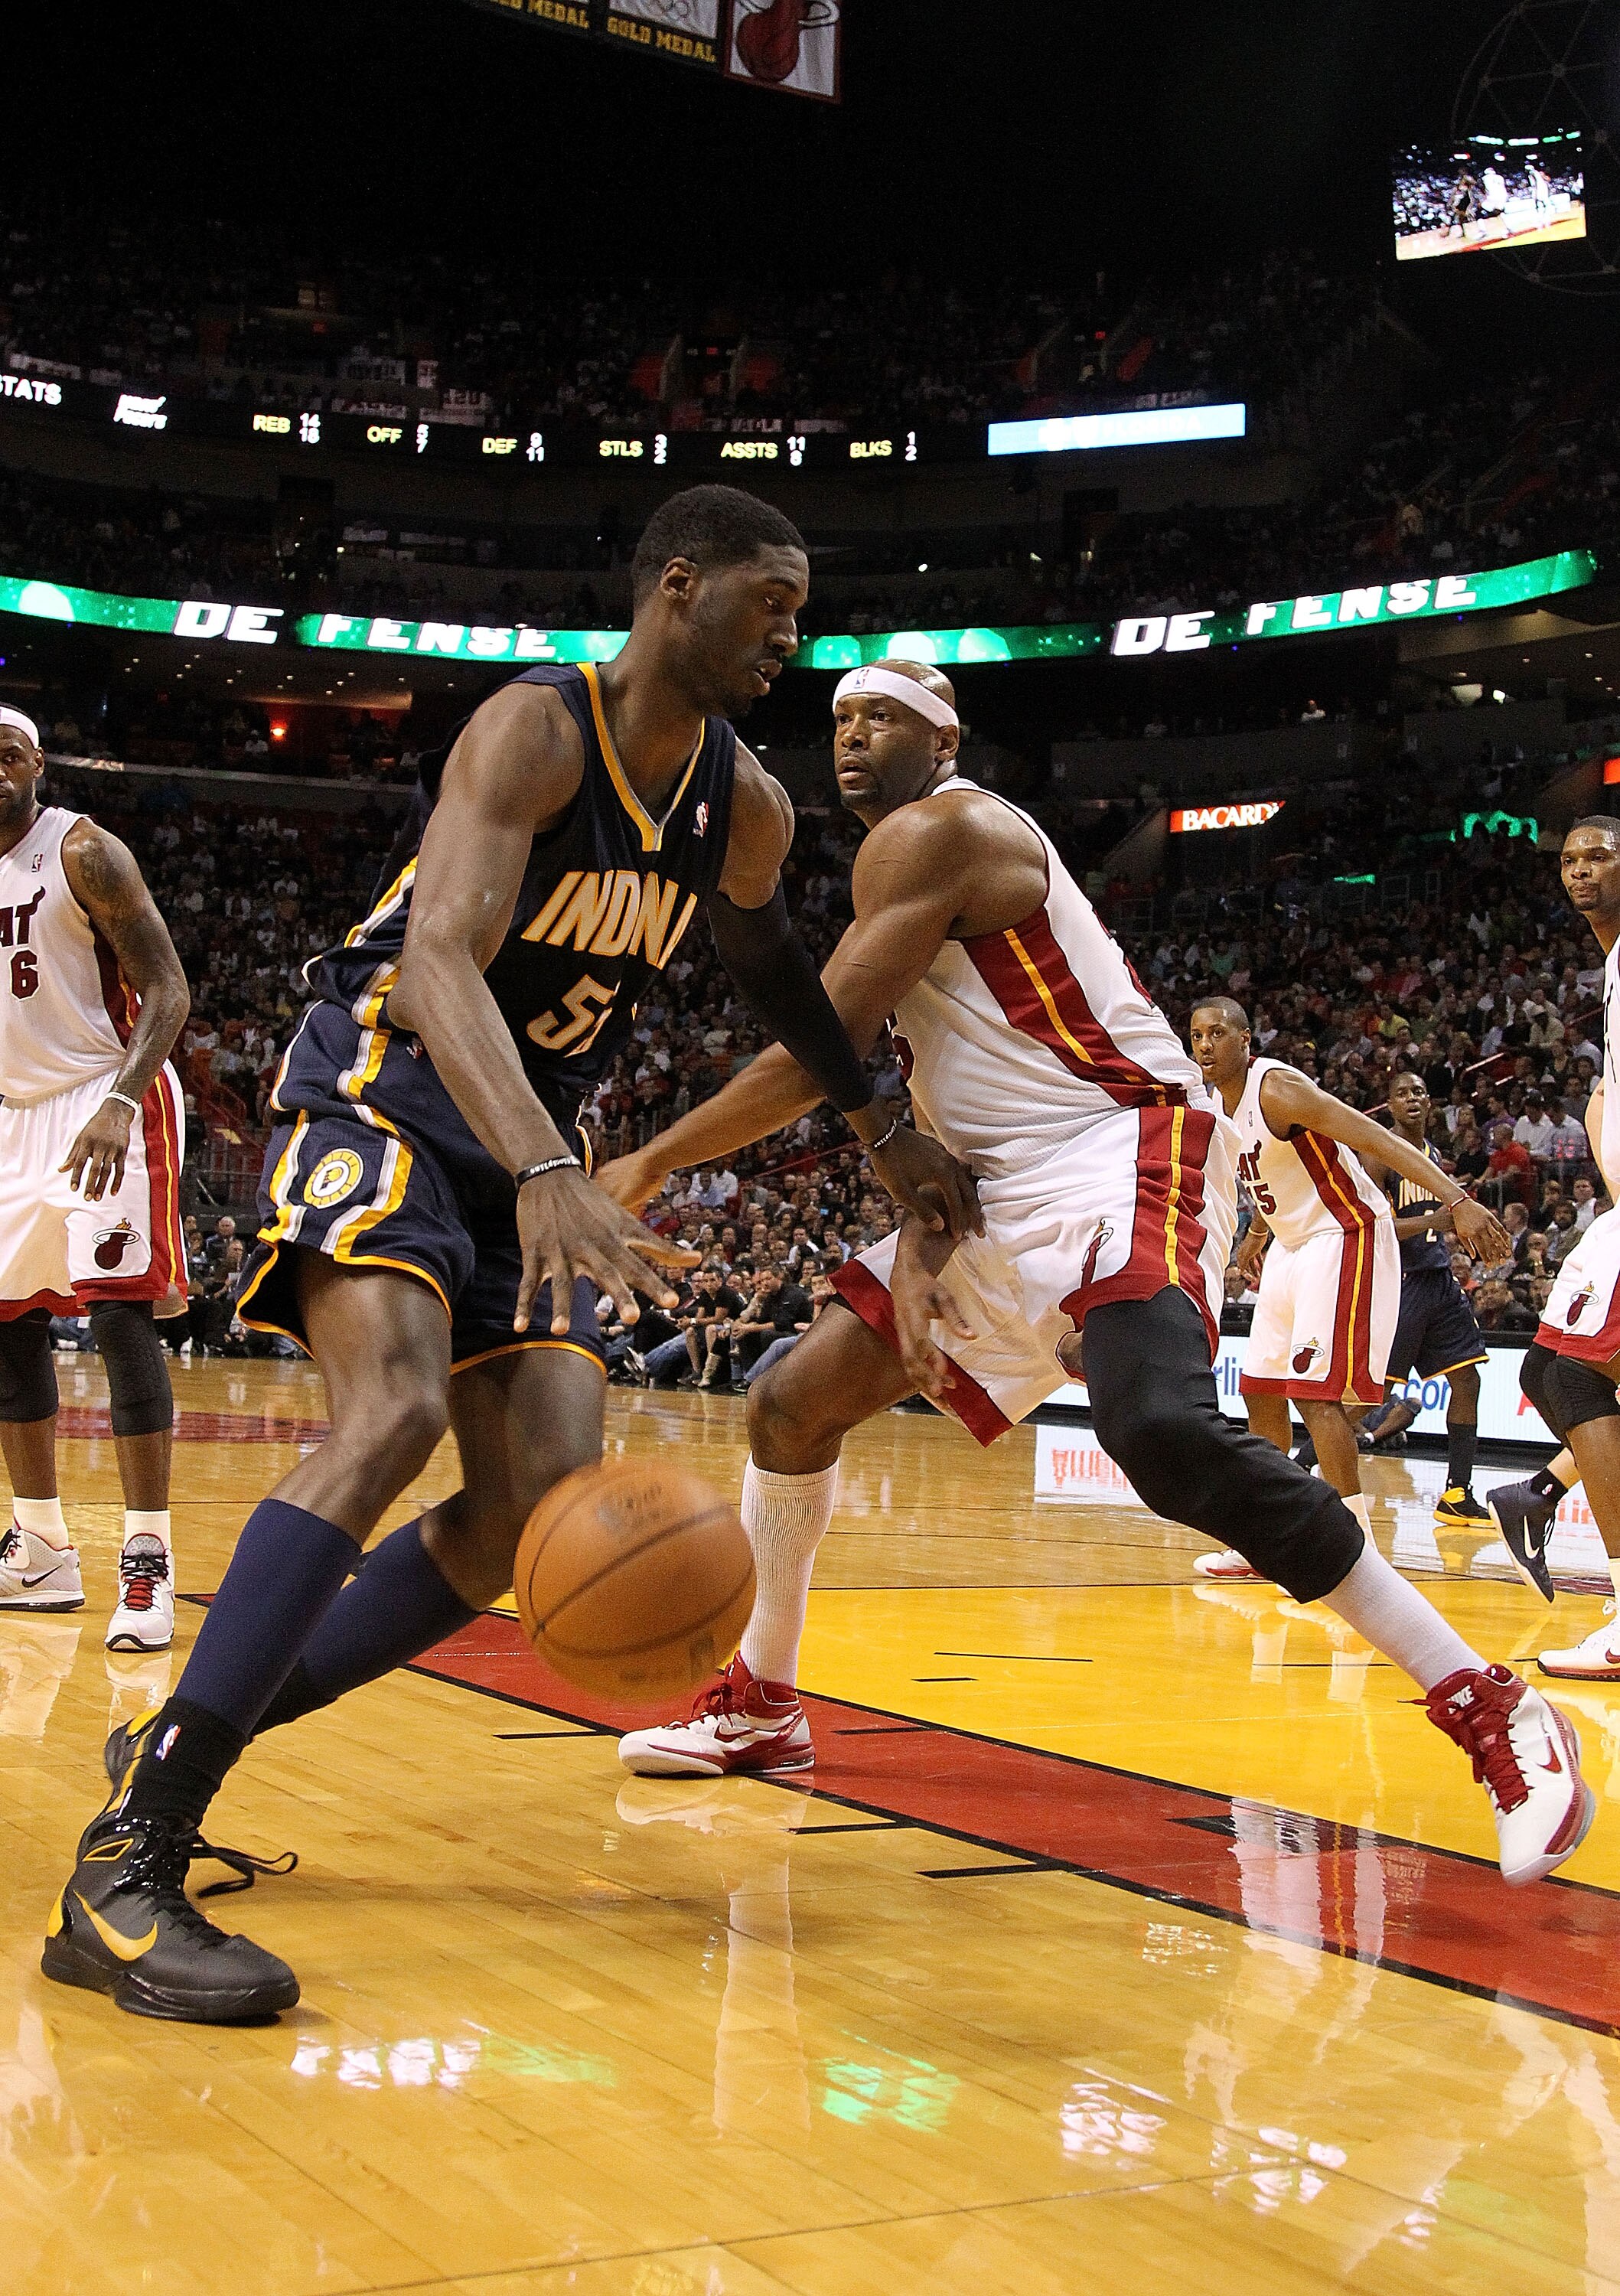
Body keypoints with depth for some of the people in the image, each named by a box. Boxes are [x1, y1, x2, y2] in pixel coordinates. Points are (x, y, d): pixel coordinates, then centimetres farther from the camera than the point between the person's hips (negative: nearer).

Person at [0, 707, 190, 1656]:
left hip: (108, 1103, -7)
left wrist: (120, 1103, -31)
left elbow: (168, 989, -17)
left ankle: (149, 1560, -15)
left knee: (119, 1312, -17)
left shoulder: (83, 853, -13)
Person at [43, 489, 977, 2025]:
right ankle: (122, 1868, -30)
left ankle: (182, 1743, 7)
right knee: (395, 1409, -30)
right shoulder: (536, 729, -18)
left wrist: (884, 1134, 28)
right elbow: (436, 964, -33)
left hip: (533, 1136, 8)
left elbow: (771, 968, 26)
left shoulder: (744, 806, 4)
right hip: (383, 1088, -7)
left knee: (546, 1501, -7)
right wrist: (547, 1175, -48)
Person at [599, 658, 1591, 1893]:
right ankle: (762, 1707, 29)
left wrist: (654, 1163, -5)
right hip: (1012, 1190, 11)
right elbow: (936, 1091, 15)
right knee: (792, 1405, 11)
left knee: (1161, 1429, -35)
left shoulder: (936, 831, -10)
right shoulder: (921, 862, 21)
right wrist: (918, 1249, -3)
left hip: (1122, 1152, -11)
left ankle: (1494, 1712, -28)